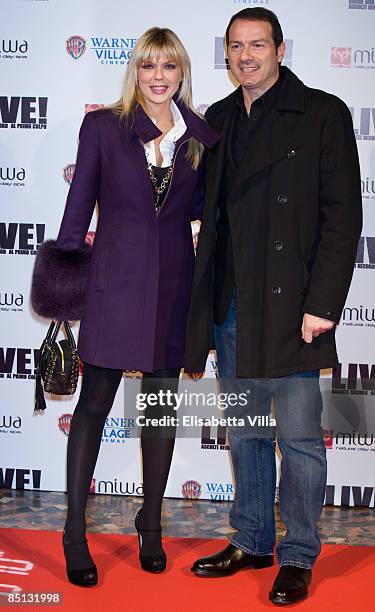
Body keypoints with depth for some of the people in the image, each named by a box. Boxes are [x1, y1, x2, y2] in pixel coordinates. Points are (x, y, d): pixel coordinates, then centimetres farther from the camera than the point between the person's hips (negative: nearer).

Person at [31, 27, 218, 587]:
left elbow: (202, 205, 11)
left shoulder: (200, 135, 8)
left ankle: (151, 529, 25)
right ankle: (75, 532, 14)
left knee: (162, 406, 10)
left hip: (174, 283, 3)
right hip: (115, 279, -3)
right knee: (94, 404, 2)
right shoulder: (103, 126, 2)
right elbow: (80, 203, 2)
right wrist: (68, 263, 0)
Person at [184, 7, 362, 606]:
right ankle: (251, 542, 30)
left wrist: (322, 304, -15)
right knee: (244, 435, 15)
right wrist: (205, 299, 6)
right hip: (231, 307, 6)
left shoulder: (322, 113, -2)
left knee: (299, 439, 3)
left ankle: (297, 556, 20)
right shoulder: (218, 119, 14)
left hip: (291, 308, -5)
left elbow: (343, 215, -8)